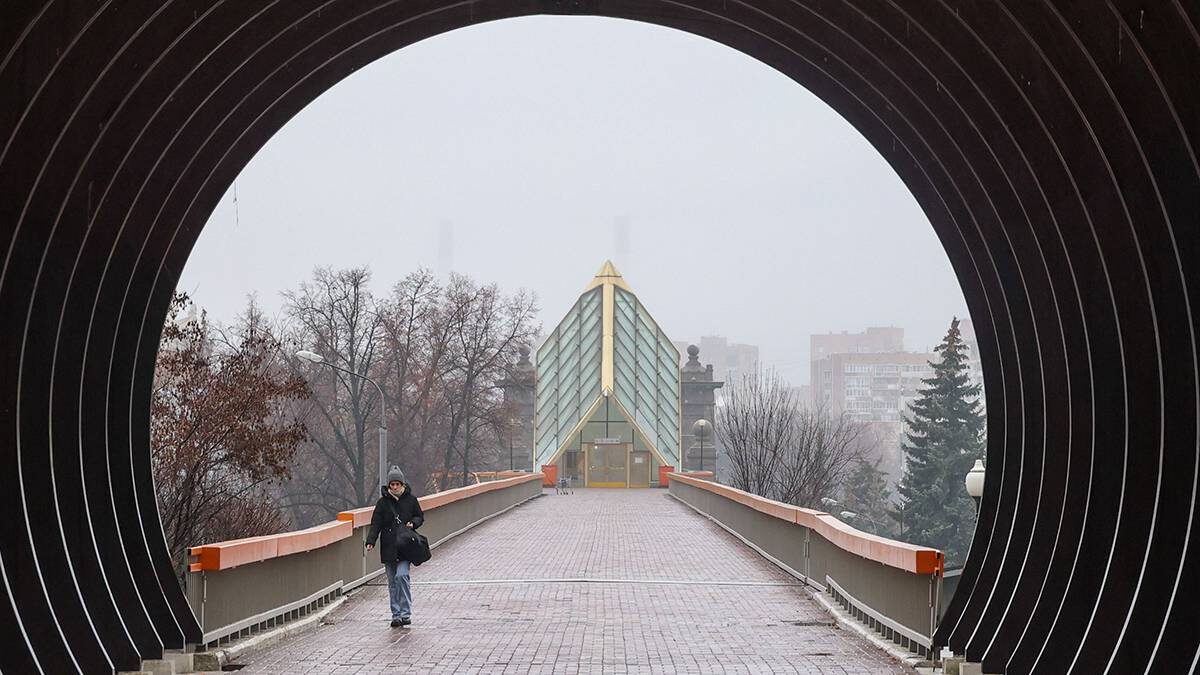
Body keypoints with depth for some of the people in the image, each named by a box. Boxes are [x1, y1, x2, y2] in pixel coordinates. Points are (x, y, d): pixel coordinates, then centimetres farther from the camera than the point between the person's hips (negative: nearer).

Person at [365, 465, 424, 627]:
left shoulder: (411, 499, 3)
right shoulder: (383, 502, 3)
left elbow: (420, 517, 14)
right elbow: (376, 524, 0)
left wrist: (413, 523, -9)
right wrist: (370, 541, -14)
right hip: (388, 547, 2)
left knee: (402, 576, -16)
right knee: (392, 582, 6)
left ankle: (405, 613, -10)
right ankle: (396, 614, 13)